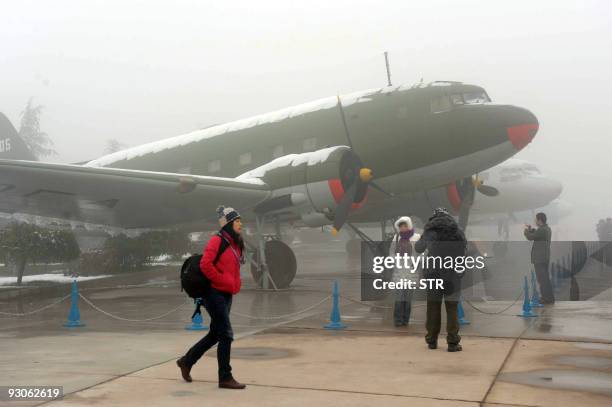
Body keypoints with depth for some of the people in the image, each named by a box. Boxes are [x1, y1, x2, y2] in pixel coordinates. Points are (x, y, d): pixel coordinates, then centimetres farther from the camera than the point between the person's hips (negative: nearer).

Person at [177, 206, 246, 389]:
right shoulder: (217, 240, -12)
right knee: (226, 334, -7)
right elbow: (205, 265, -21)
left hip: (227, 295, 9)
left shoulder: (236, 244, 13)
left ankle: (186, 361, 32)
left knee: (215, 334, 15)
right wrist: (224, 281, -16)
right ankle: (225, 378, 2)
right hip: (214, 293, -9)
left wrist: (235, 284, 9)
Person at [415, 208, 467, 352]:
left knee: (433, 307, 10)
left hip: (432, 273, 1)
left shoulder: (429, 230, 2)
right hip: (453, 274, -1)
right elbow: (464, 249, 10)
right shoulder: (457, 230, 1)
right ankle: (452, 343, 1)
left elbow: (418, 248, 16)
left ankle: (432, 340, 16)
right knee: (452, 308, 4)